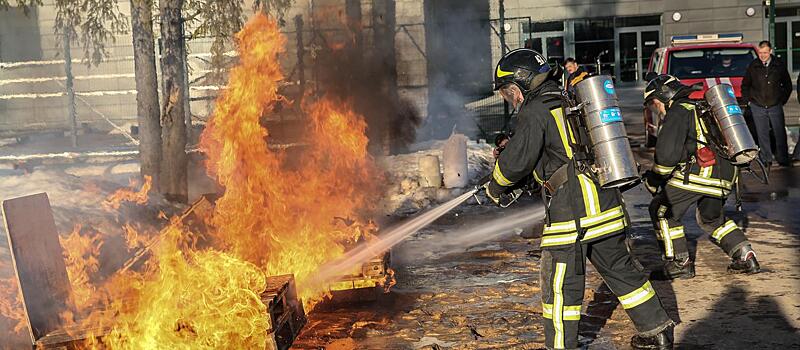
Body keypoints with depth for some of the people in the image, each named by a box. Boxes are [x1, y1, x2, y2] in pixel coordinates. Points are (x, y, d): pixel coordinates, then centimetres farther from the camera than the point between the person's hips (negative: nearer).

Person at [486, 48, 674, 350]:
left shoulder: (535, 112, -8)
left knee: (561, 285, 3)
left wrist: (495, 186, 4)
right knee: (620, 270, 19)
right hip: (608, 205, 9)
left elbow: (518, 159, -15)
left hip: (572, 212, -9)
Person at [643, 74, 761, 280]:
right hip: (726, 174, 9)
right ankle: (745, 257, 19)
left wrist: (654, 180, 1)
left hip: (699, 171, -9)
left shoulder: (678, 112, -2)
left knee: (662, 210, 4)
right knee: (711, 218, 28)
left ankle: (680, 264, 3)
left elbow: (667, 153, -13)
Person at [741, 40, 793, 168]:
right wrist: (747, 100, 4)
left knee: (780, 133, 3)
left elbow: (787, 85, 10)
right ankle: (766, 159, 15)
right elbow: (745, 85, 10)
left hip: (776, 106, 0)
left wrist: (783, 99, 4)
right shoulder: (753, 66, -1)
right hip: (758, 107, 0)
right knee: (762, 134, 5)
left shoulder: (779, 65, 0)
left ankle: (782, 159, 12)